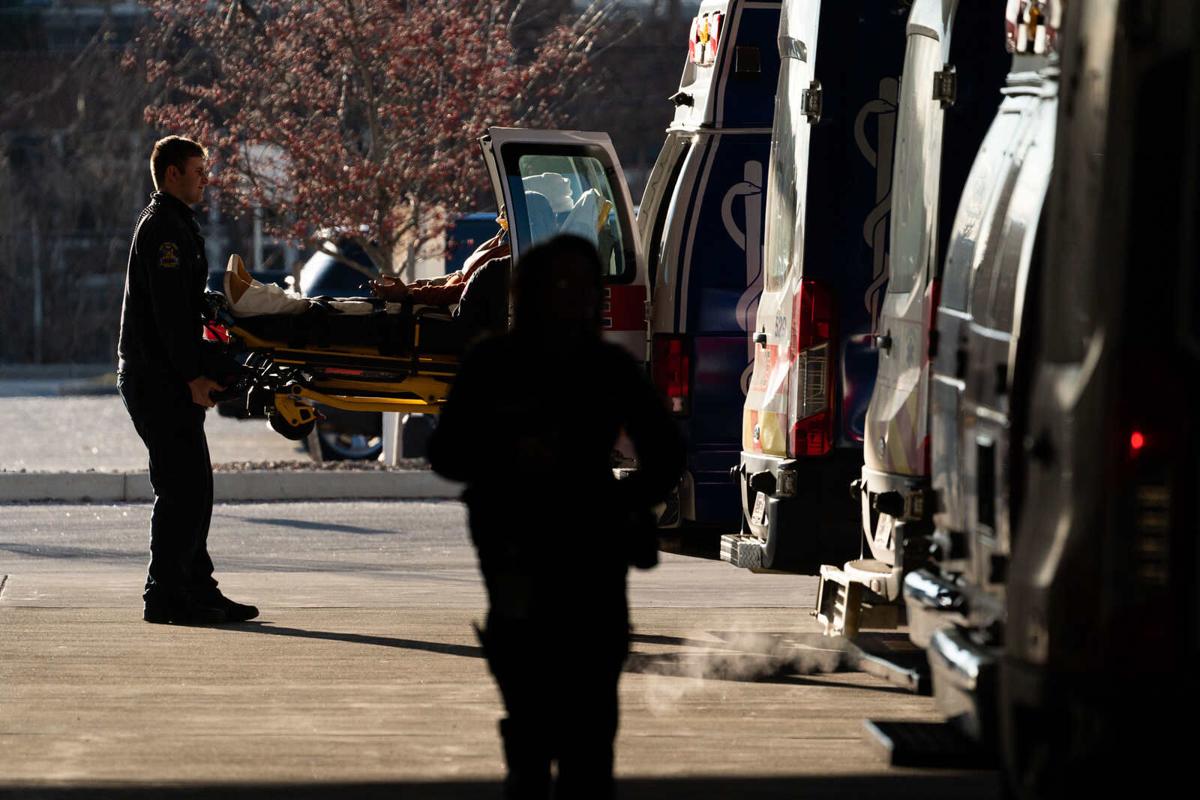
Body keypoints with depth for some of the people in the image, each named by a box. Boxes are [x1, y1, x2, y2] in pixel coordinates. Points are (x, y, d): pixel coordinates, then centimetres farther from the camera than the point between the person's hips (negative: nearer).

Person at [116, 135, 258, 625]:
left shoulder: (173, 225, 21)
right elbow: (171, 310, -20)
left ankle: (197, 590, 15)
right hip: (160, 379, -11)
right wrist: (194, 376, -20)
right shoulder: (163, 228, -12)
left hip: (160, 378, 11)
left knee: (192, 487, 11)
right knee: (182, 487, -10)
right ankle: (166, 595, -9)